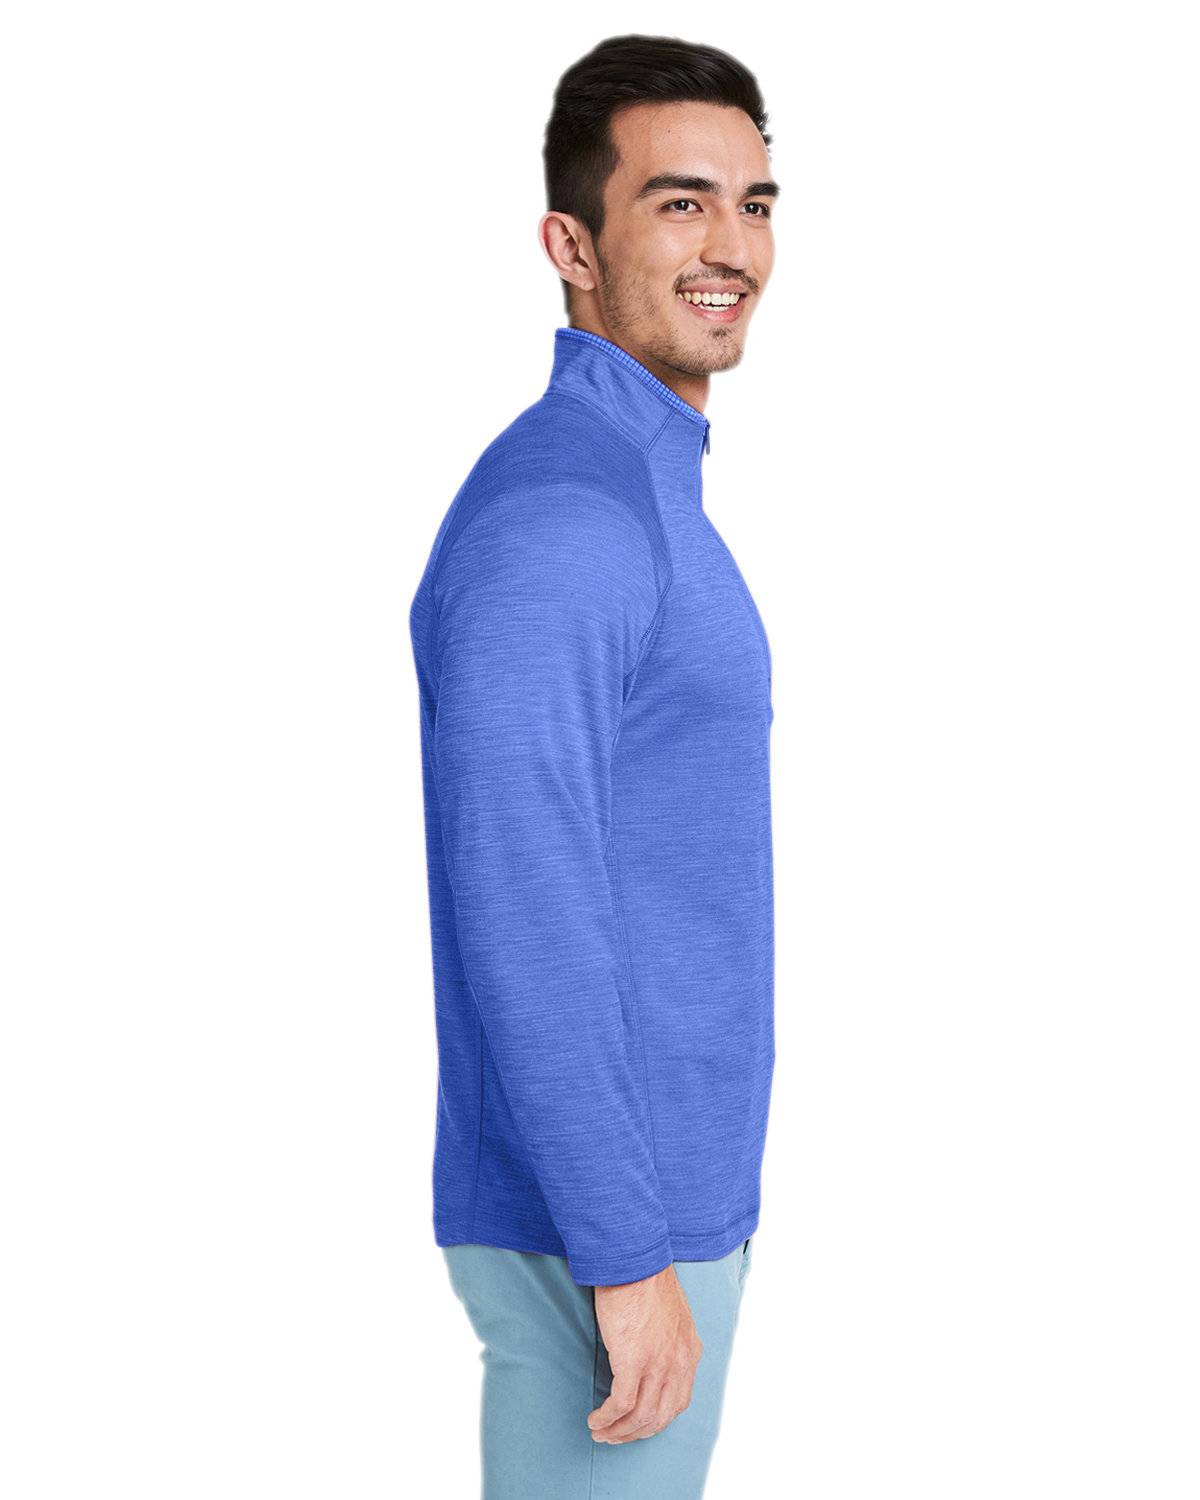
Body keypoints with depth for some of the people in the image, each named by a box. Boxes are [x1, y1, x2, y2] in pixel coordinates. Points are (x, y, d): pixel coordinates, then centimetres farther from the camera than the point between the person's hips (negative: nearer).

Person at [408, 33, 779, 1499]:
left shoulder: (640, 496, 11)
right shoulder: (549, 522, -22)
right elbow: (519, 922, -26)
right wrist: (629, 1260, -23)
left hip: (667, 1191, 10)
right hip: (595, 1229, -10)